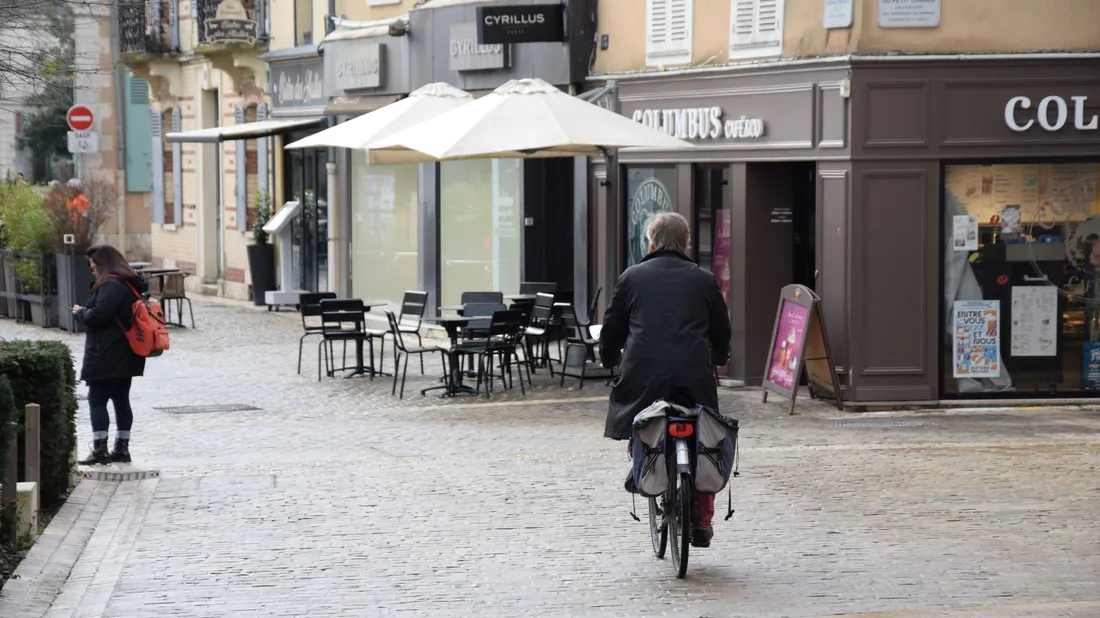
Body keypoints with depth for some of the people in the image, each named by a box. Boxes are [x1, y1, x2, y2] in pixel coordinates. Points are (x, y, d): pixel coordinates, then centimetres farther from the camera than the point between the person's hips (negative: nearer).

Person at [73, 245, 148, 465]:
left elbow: (97, 316, -24)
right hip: (126, 354, 10)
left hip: (107, 355, -10)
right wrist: (85, 312, 13)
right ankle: (122, 447, 15)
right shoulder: (131, 283, 14)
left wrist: (80, 312, -5)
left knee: (97, 400, -5)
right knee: (121, 399, 12)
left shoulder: (110, 285, -16)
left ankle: (100, 449, -7)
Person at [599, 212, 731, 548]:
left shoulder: (632, 277, 11)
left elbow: (611, 328, 15)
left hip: (643, 372, -1)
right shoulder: (704, 280, 13)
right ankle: (702, 522, 11)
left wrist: (609, 359, 35)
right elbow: (721, 333, 21)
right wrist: (716, 360, 42)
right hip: (695, 375, 1)